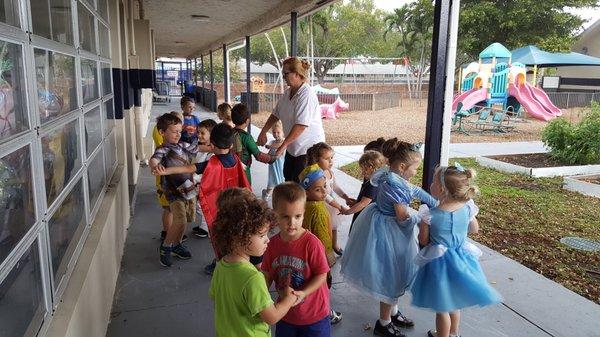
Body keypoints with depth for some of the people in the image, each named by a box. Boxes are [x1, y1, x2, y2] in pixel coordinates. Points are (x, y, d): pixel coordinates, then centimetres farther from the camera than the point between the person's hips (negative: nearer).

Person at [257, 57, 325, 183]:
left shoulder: (306, 95, -22)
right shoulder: (288, 92, 6)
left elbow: (301, 125, -29)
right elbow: (276, 114, 16)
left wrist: (283, 145, -26)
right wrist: (263, 133, 10)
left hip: (308, 147, -9)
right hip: (293, 146, 9)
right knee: (288, 178, 15)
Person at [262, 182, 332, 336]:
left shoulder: (311, 243, -23)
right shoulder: (273, 244, -9)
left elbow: (322, 275, -18)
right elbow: (268, 274, 1)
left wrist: (302, 293, -29)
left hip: (314, 314, -4)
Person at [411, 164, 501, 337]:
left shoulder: (430, 215, -23)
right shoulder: (467, 208, -11)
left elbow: (423, 240, -11)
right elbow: (474, 229, 7)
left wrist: (422, 226, 7)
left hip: (439, 262, -5)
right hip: (461, 259, 6)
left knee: (441, 307, 13)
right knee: (454, 301, 27)